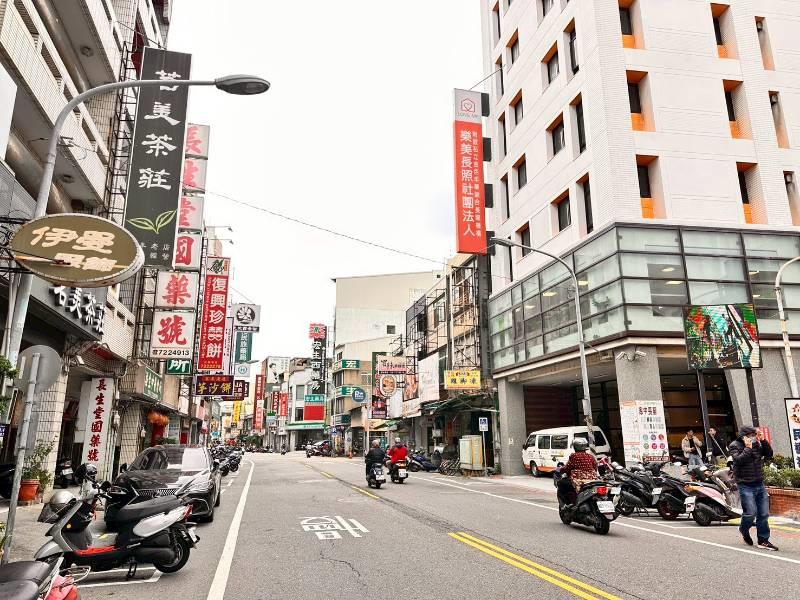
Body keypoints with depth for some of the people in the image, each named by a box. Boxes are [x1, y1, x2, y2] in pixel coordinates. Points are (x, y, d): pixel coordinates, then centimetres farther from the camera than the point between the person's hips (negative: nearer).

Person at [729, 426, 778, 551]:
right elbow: (739, 460, -20)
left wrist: (763, 440, -4)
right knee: (751, 513, -8)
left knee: (764, 514, 5)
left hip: (760, 484, 6)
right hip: (746, 485, -6)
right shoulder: (734, 446, -7)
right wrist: (748, 448, -18)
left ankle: (763, 540, 15)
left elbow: (769, 454, 5)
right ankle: (744, 530, 21)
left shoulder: (756, 444, 8)